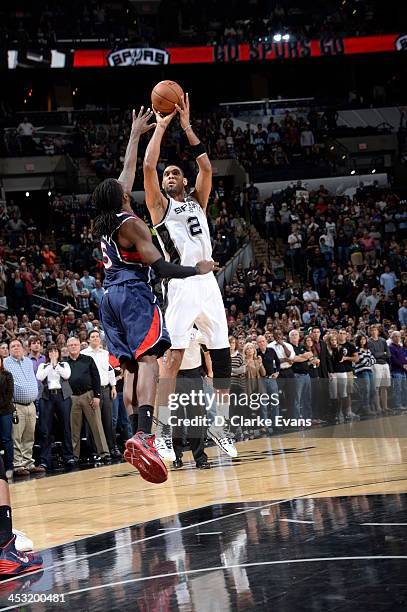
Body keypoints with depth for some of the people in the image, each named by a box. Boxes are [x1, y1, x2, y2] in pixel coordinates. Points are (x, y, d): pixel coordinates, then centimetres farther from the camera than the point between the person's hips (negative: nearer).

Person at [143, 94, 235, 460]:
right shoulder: (160, 205, 8)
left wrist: (187, 126, 4)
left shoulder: (197, 201, 20)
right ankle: (164, 432, -12)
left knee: (222, 356, 7)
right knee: (174, 357, -13)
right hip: (181, 285, -5)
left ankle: (221, 425, 19)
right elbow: (148, 167, -6)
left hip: (208, 282, 5)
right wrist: (161, 126, 1)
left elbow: (207, 167, 6)